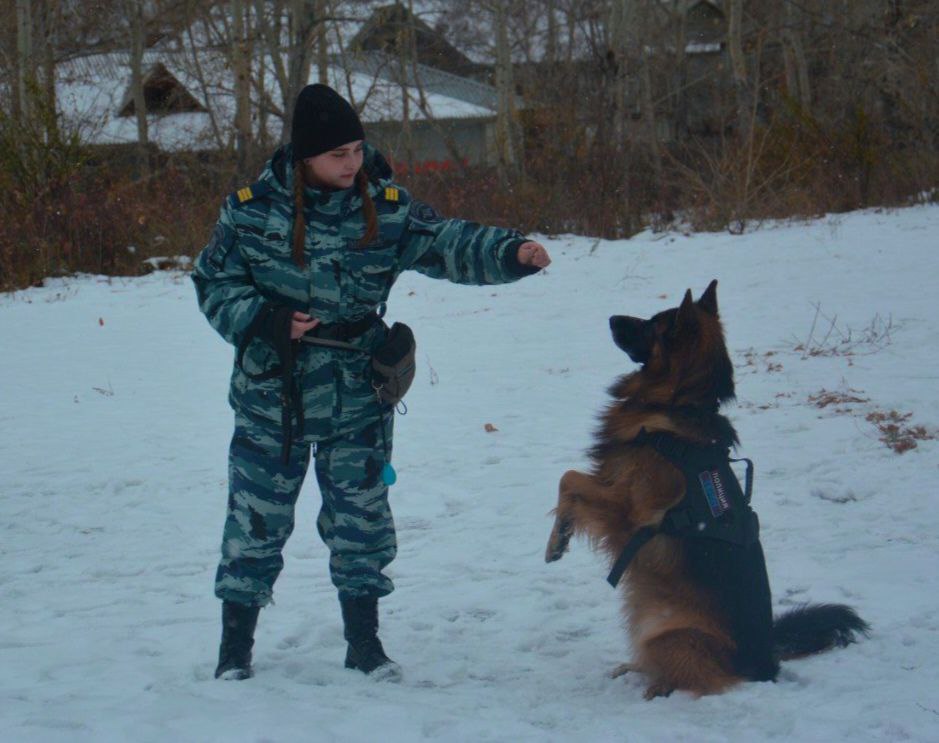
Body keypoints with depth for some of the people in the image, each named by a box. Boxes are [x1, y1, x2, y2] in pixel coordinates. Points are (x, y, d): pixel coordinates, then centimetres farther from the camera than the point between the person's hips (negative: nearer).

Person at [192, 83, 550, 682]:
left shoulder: (385, 207, -3)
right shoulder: (252, 210, -6)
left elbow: (445, 242, -11)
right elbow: (213, 283, 0)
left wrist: (510, 252, -29)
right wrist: (266, 321, -15)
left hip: (356, 402, 1)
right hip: (271, 398, -1)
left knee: (362, 517, 9)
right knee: (256, 520, 6)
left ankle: (364, 638, 24)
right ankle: (236, 644, 19)